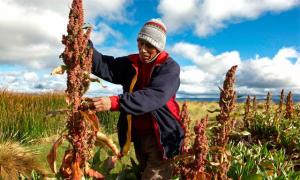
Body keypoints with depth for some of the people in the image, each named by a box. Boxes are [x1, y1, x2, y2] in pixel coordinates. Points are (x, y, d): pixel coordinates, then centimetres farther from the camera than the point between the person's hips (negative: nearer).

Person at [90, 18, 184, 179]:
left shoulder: (170, 67, -13)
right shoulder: (131, 63, 4)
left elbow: (154, 96, -29)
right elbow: (105, 66, -10)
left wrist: (114, 102, -39)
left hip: (159, 135, -5)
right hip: (137, 134, 6)